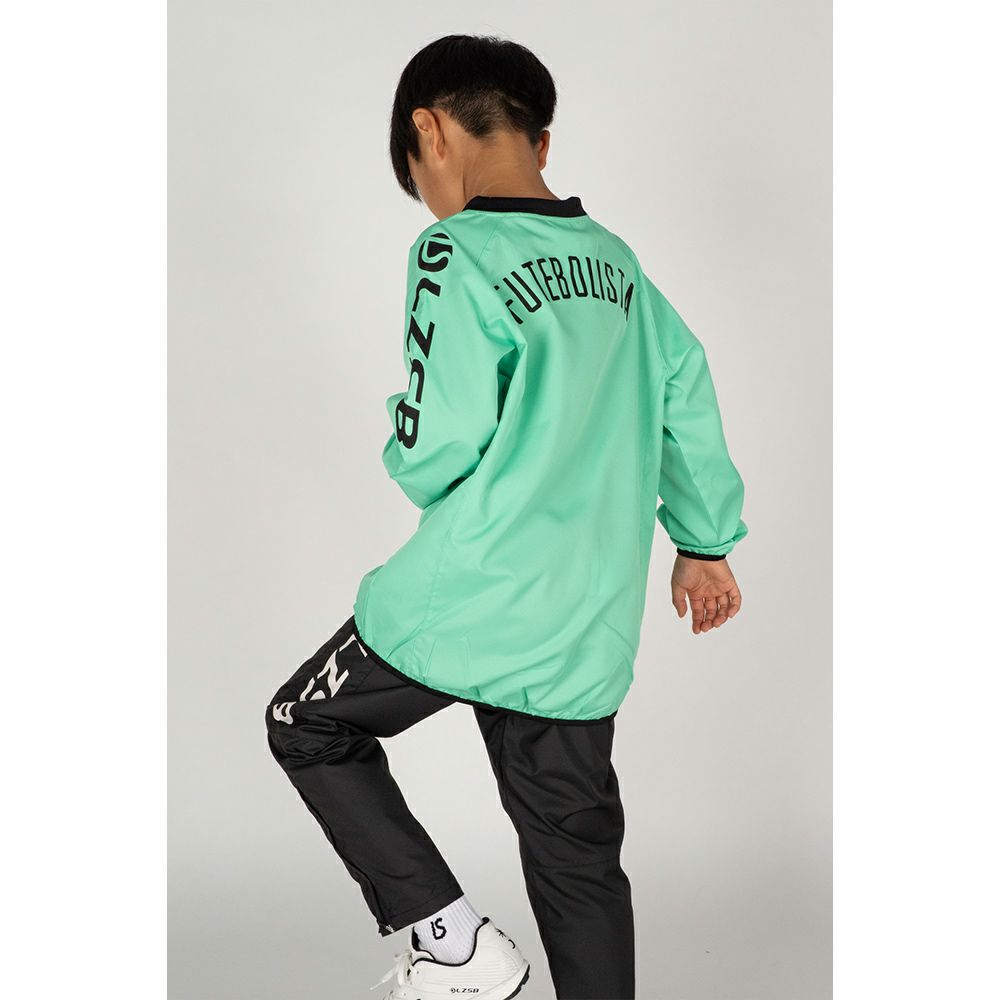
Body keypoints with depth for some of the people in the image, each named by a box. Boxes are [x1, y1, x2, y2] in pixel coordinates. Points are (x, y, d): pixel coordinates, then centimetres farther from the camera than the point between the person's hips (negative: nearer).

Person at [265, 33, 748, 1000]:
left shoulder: (457, 257, -13)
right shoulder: (614, 259, 8)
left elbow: (436, 451, -17)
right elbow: (688, 394, 15)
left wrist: (400, 435, 7)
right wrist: (705, 539, 26)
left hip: (468, 605, -6)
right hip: (586, 629, 7)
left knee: (308, 726, 16)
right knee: (577, 853, 15)